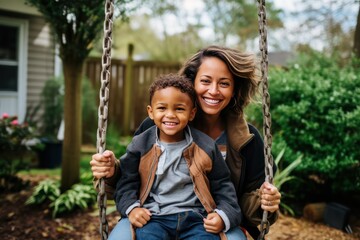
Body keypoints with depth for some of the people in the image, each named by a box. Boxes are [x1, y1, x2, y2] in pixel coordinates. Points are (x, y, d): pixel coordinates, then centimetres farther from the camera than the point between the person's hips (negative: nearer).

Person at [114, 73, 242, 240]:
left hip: (196, 217, 1)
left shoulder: (206, 146, 3)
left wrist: (224, 214, -5)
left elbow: (222, 185, 10)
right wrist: (131, 207, -6)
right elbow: (127, 181, 10)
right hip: (154, 217, 0)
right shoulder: (140, 145, 3)